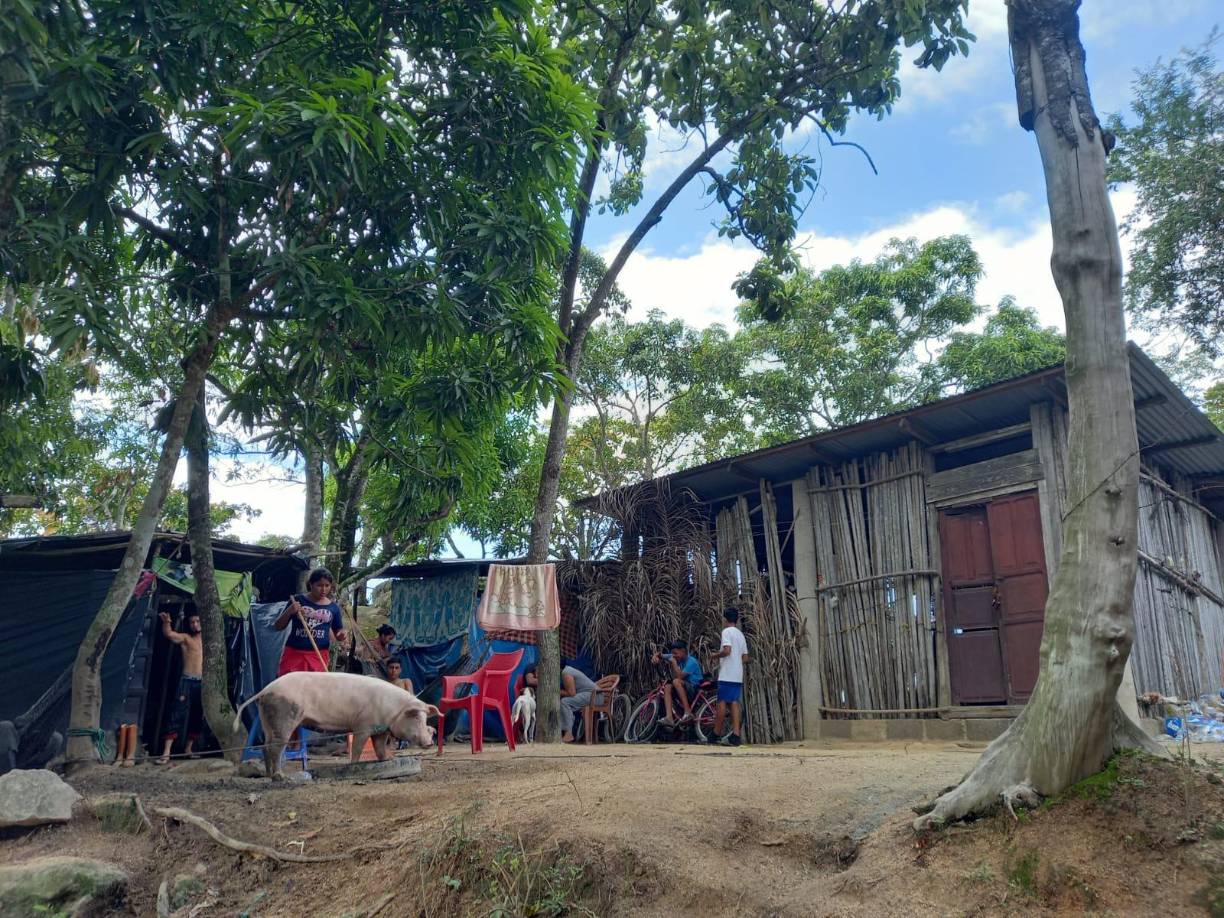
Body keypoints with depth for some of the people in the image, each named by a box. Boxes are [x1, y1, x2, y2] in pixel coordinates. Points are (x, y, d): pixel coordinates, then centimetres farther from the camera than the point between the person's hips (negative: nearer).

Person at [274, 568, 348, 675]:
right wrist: (289, 612, -14)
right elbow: (278, 627, 4)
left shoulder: (333, 607, 4)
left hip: (319, 656, 1)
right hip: (294, 653, -1)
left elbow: (338, 632, 14)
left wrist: (342, 635, -10)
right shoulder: (298, 600, 0)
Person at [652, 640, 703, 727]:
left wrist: (673, 663, -20)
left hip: (695, 689, -8)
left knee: (676, 681, -31)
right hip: (682, 689, 8)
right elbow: (661, 655, 8)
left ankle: (688, 712, -28)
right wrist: (656, 655, -14)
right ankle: (669, 718, -26)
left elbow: (679, 676, -25)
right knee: (667, 687, -16)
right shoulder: (676, 657, 5)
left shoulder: (691, 661, -17)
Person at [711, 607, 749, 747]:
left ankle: (716, 734, 3)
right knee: (734, 703, 2)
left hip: (727, 675, -7)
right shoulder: (740, 634, 17)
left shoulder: (727, 631, -7)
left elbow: (726, 650, -21)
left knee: (722, 703, -2)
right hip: (738, 675, 7)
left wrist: (716, 655, -3)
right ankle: (736, 735, -5)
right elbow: (745, 658, 17)